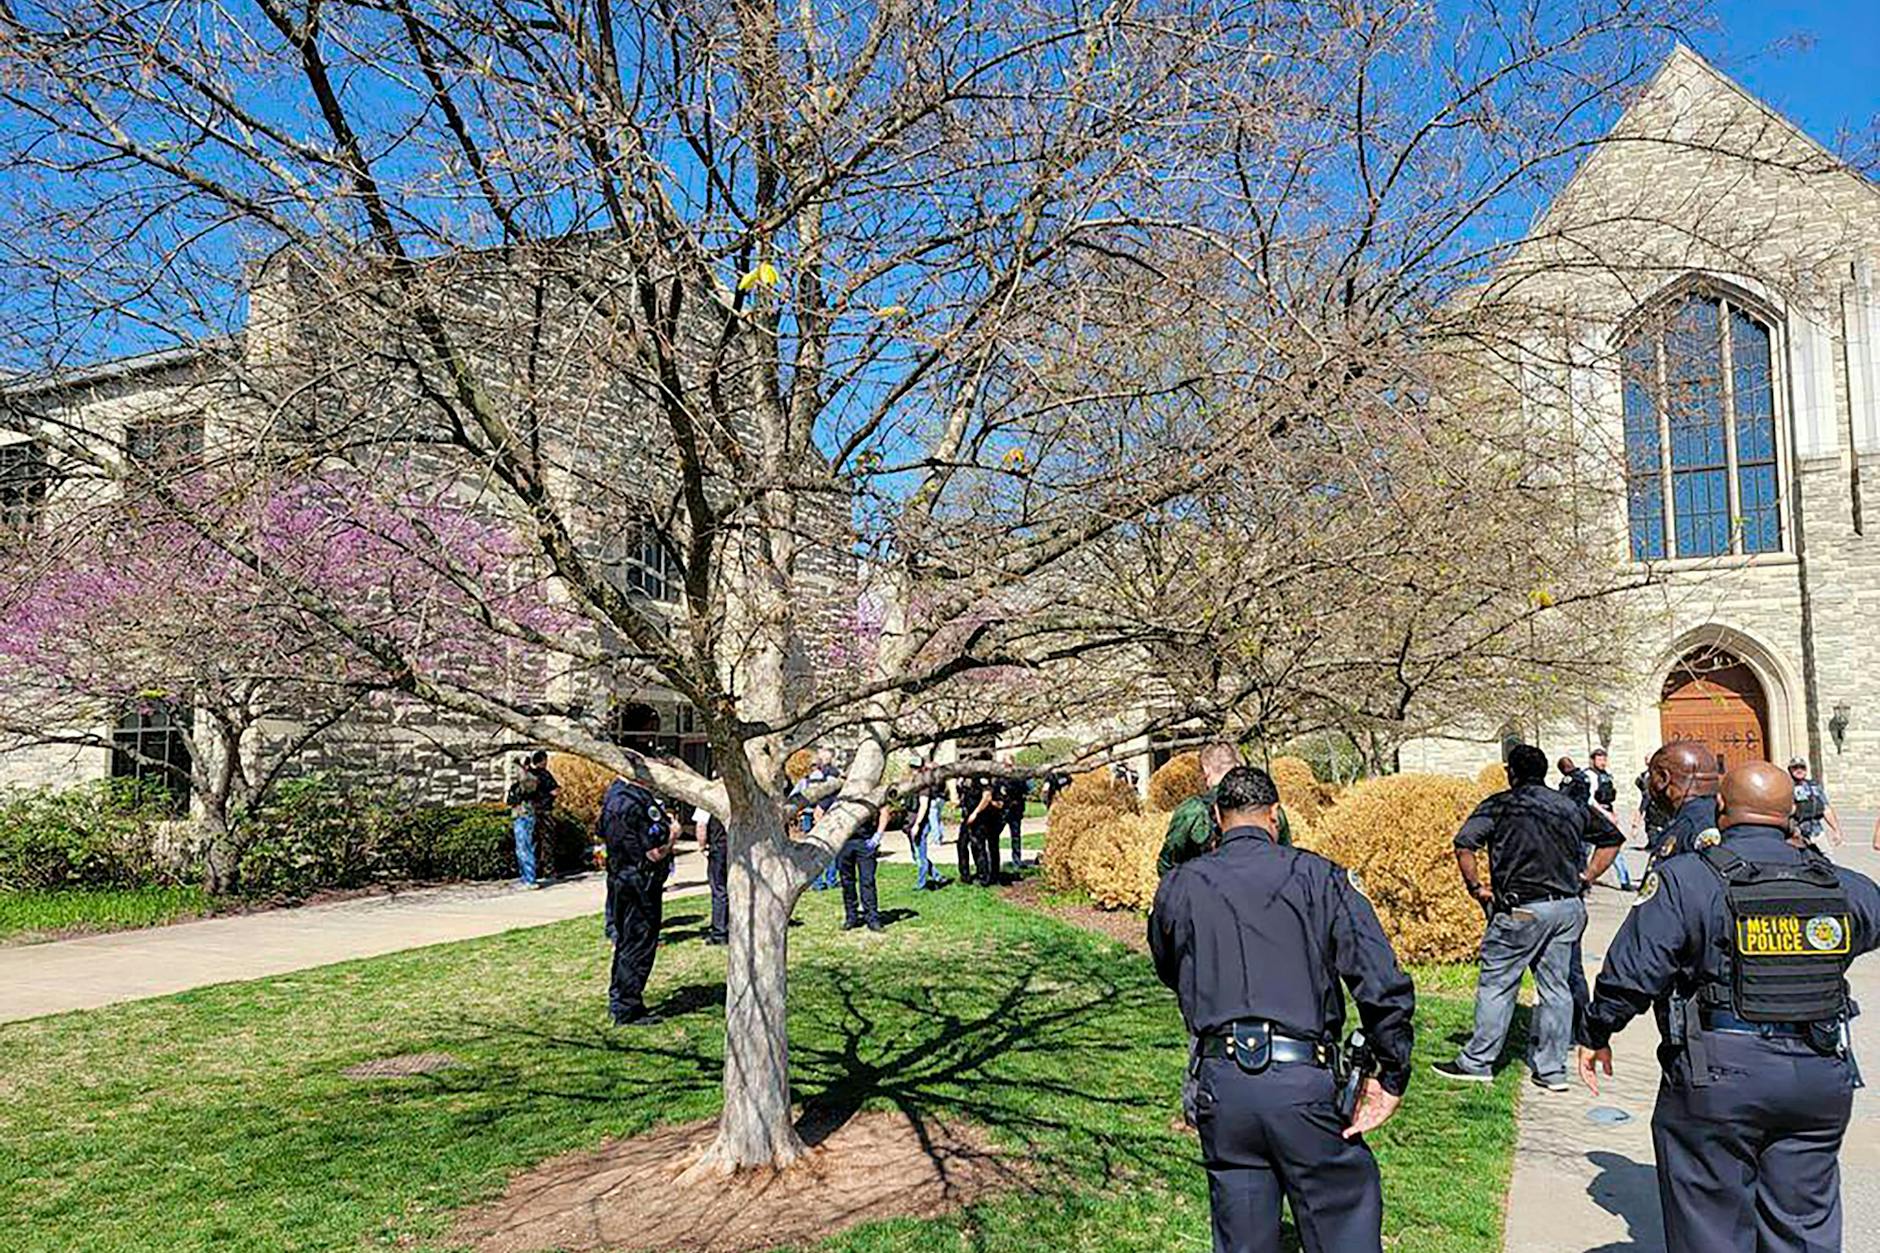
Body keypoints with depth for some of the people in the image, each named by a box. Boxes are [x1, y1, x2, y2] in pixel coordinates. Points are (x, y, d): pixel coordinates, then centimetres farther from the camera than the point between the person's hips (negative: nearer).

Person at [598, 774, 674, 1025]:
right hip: (642, 884, -9)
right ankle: (628, 1010, 6)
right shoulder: (638, 803, -25)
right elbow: (656, 852, -25)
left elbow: (601, 834, 19)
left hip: (621, 877, 9)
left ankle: (618, 1000, 31)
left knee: (625, 940, 20)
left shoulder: (613, 793, 4)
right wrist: (672, 833, -5)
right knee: (640, 946, 0)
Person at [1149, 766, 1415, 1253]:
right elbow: (1383, 983, -7)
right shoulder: (1318, 876, 0)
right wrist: (1391, 1076, 0)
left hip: (1220, 1083, 3)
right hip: (1302, 1081, -2)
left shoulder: (1178, 887, 7)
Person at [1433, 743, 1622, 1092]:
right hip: (1568, 907, 5)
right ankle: (1552, 1069, 16)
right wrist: (1586, 878, 20)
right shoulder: (1571, 807, 14)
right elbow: (1612, 838, 24)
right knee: (1556, 986, 11)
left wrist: (1476, 887, -4)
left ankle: (1477, 1061, 9)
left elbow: (1464, 844, -15)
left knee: (1496, 984, 3)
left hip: (1522, 909, -5)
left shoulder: (1500, 805, -3)